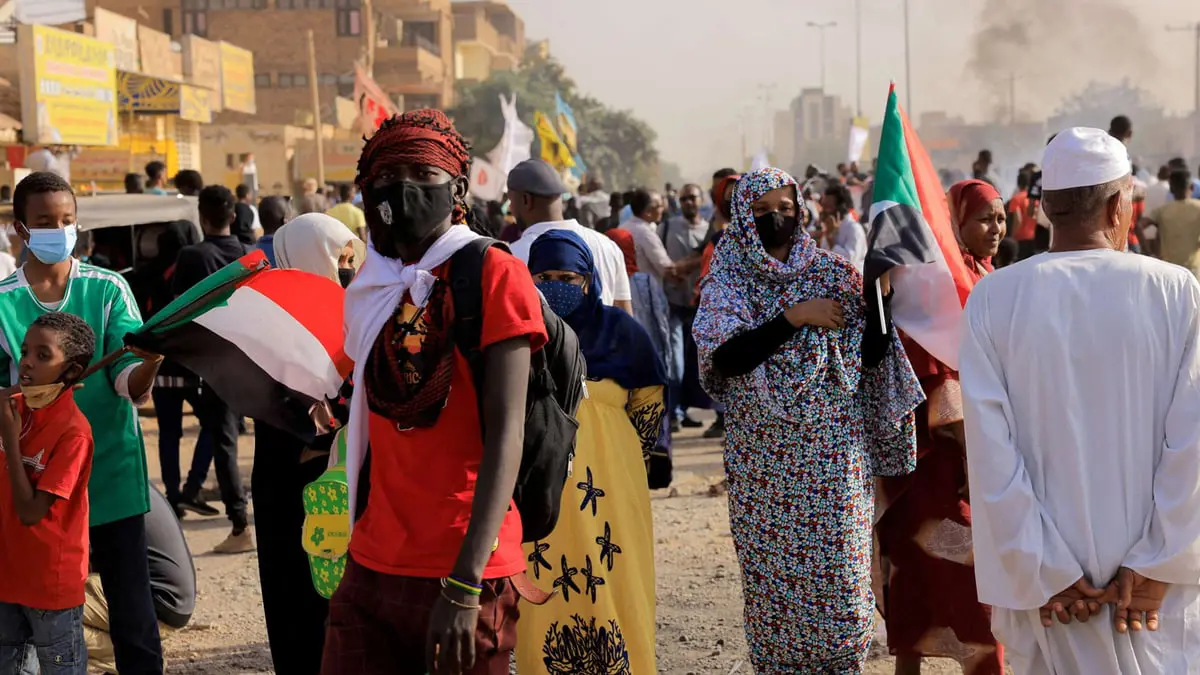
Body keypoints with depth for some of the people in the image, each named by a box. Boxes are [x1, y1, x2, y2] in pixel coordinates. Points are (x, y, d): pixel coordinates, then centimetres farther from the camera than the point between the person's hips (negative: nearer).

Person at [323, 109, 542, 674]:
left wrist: (463, 585, -21)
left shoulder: (493, 274, -8)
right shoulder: (372, 287, 11)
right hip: (371, 569, 5)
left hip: (463, 573, -5)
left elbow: (504, 436, -15)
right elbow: (377, 421, 12)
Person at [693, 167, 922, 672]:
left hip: (835, 453, 1)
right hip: (764, 457, 0)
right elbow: (724, 357, -13)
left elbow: (871, 355, 1)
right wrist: (793, 317, -16)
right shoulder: (727, 282, 2)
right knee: (770, 573, 6)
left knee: (839, 571, 1)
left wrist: (876, 296, -13)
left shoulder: (833, 273, 4)